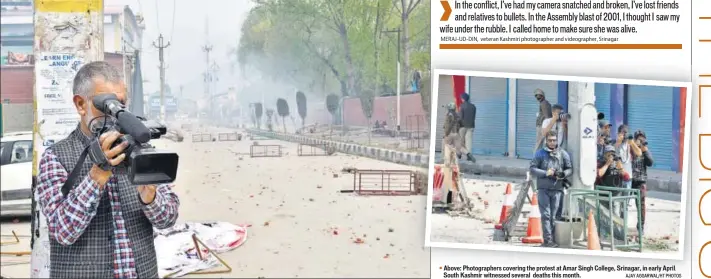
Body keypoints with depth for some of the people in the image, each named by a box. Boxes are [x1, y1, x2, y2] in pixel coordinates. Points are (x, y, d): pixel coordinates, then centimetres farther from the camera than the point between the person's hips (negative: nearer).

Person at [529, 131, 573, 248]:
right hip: (543, 189, -1)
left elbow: (570, 169, 10)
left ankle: (551, 240, 9)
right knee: (546, 215, -7)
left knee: (553, 215, 3)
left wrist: (562, 174, -11)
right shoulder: (540, 153, 6)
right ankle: (548, 240, -9)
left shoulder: (563, 154, 9)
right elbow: (533, 169, 1)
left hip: (557, 189, 1)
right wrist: (545, 173, -13)